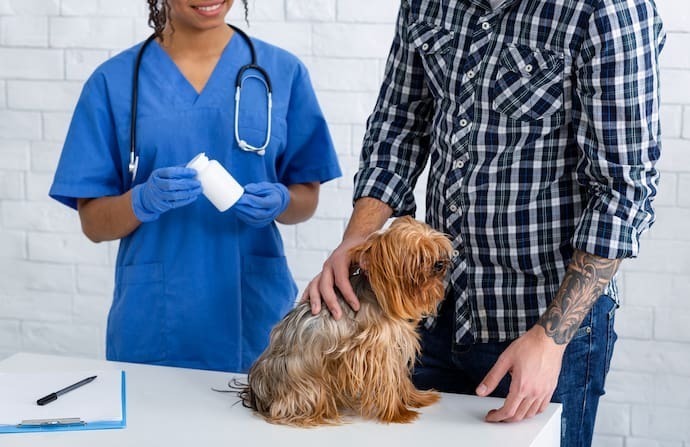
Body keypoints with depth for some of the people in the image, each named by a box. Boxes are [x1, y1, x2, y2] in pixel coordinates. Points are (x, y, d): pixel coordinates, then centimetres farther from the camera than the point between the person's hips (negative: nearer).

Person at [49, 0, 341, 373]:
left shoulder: (283, 71, 1)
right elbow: (93, 223, 0)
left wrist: (280, 202, -15)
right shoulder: (113, 81, -1)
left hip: (258, 315, 1)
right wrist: (143, 201, -20)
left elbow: (307, 199, 7)